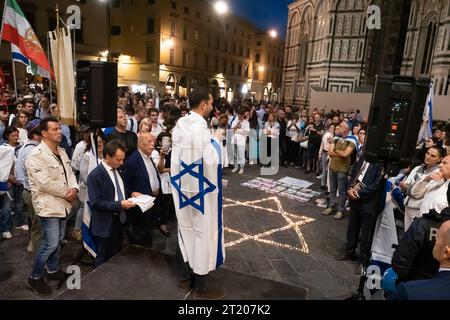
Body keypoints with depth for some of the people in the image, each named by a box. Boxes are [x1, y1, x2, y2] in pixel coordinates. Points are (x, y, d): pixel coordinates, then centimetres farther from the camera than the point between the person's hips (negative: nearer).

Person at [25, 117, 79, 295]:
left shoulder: (62, 152, 8)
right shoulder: (36, 155, -18)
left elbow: (70, 173, 9)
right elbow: (45, 183, -24)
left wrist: (74, 188, -11)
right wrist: (66, 192, -14)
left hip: (62, 204, 8)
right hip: (48, 205, -8)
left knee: (57, 240, 19)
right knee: (50, 243, -3)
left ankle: (53, 270, 36)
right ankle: (35, 278, 16)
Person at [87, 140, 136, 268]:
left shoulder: (118, 171, 8)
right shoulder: (95, 175, -17)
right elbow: (96, 203, -23)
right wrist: (120, 205, -27)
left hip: (119, 221, 7)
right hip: (105, 225, -7)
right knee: (103, 261, 10)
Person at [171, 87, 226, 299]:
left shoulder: (180, 124, 5)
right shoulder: (200, 127, -23)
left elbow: (176, 155, 10)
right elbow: (210, 161, -26)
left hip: (183, 184, 9)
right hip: (200, 187, -9)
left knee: (185, 228, 18)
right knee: (202, 231, 5)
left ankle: (184, 277, 34)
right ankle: (201, 286, 22)